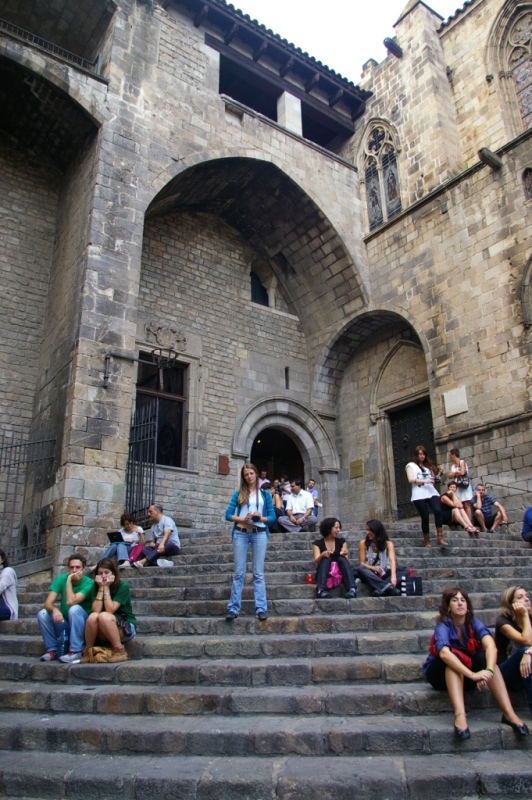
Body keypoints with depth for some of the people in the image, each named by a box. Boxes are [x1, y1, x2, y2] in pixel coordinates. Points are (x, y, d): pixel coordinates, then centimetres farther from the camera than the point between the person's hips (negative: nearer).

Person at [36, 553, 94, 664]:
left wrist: (69, 580, -24)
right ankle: (52, 650, -7)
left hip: (83, 625, -4)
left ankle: (76, 652, -26)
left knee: (75, 609, -33)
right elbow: (48, 603, -16)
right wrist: (54, 610, -37)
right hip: (64, 623, 4)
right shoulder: (61, 579, -6)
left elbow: (70, 602, -30)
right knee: (42, 614, -19)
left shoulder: (88, 583, -17)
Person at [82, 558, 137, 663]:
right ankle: (88, 652, -10)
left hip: (126, 628, -4)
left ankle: (120, 651, -20)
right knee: (93, 616, -27)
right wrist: (101, 588, -17)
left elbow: (110, 610, -22)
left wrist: (107, 587, -19)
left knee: (104, 616, -32)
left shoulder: (123, 586, -13)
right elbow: (96, 610, -15)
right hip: (103, 633, 4)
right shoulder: (95, 587, 0)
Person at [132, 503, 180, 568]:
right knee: (144, 549, -20)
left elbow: (167, 534, -21)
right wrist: (151, 543, -8)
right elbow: (152, 541, 17)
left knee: (166, 544, -39)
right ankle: (158, 562, -47)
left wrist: (162, 544, -39)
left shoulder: (167, 520, -3)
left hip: (173, 546, -6)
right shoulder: (153, 526, 19)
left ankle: (143, 561, -50)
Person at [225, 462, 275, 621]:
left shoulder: (265, 494, 11)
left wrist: (261, 518, -12)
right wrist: (243, 519, -13)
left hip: (259, 534, 0)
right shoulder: (238, 493, 9)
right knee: (239, 572, 1)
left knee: (258, 573, 1)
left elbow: (272, 517, 7)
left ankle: (261, 609, 2)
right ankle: (233, 608, 4)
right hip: (240, 533, 0)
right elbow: (228, 514, 3)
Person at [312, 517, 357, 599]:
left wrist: (344, 554, -24)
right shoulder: (318, 543, 2)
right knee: (326, 559, -28)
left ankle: (352, 589, -44)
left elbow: (346, 560, 0)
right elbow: (316, 561, -11)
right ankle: (321, 589, -46)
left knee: (342, 559, -25)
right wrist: (322, 555, -33)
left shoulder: (341, 541, 9)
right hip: (324, 575, -1)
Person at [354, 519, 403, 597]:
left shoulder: (388, 544, -4)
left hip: (384, 574, 1)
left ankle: (382, 589, -44)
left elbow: (392, 560, -20)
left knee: (404, 571, -23)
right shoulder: (363, 543, -3)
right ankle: (388, 587, -50)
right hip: (370, 574, -1)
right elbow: (362, 563, -5)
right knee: (360, 569, -32)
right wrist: (372, 568, -27)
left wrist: (393, 576, -39)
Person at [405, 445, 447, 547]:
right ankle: (427, 540, 9)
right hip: (419, 495, -3)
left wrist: (439, 473, 7)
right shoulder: (411, 465, 8)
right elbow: (411, 479, -6)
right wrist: (425, 481, -14)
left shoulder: (428, 465, 23)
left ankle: (440, 537, -16)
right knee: (425, 517, -6)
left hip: (431, 492, 4)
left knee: (438, 511, -20)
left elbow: (433, 479, 23)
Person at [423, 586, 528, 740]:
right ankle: (459, 715, -47)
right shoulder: (443, 625, -22)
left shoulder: (473, 621, -12)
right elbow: (444, 653, -42)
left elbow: (490, 645, -30)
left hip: (465, 677, 3)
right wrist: (472, 674, -52)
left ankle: (509, 713, -32)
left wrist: (489, 670, -49)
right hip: (440, 674, -3)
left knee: (484, 656, -26)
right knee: (454, 656, -34)